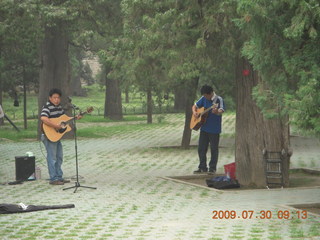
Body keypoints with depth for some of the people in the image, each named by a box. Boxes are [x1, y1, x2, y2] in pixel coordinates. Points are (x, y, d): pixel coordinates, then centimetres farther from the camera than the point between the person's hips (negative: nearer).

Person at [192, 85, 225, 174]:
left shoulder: (218, 100, -11)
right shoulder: (203, 99, 6)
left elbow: (221, 111, -26)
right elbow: (195, 106, 18)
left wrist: (217, 112, -49)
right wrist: (194, 112, -4)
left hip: (214, 129, -6)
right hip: (204, 128, 6)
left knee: (214, 149, 2)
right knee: (201, 148, 8)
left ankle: (212, 168, 10)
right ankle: (202, 168, 18)